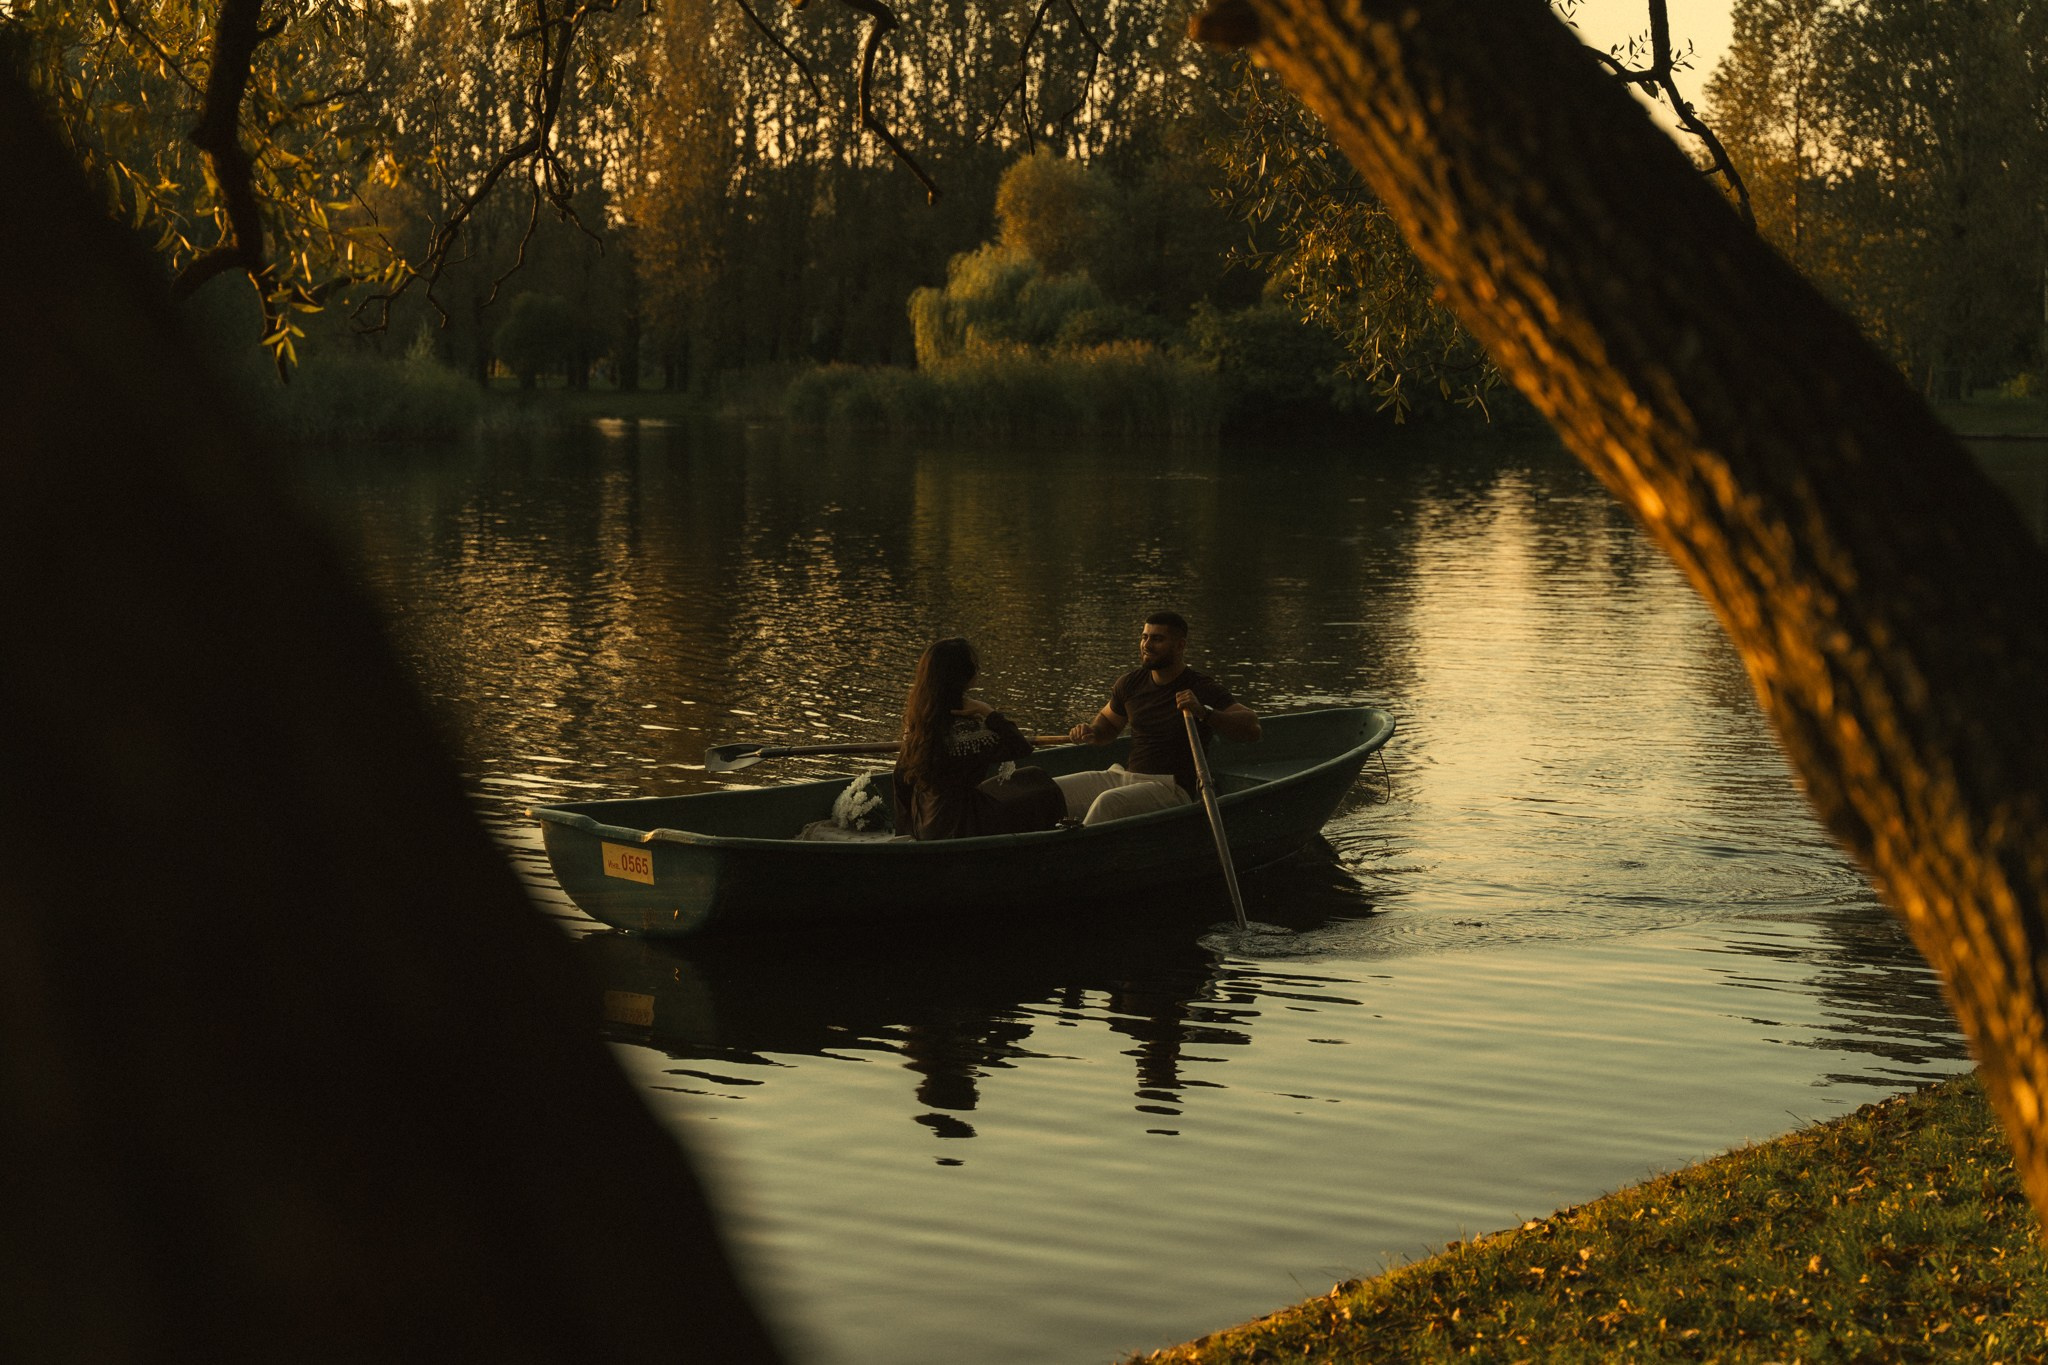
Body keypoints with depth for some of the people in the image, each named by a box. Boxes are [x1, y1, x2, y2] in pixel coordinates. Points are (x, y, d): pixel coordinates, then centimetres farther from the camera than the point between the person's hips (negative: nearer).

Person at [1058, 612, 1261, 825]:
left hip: (1172, 788, -6)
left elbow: (1252, 728, -19)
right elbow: (1108, 722, 30)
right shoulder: (1131, 683, 10)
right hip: (1123, 775, 7)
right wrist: (1091, 733, 5)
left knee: (1108, 801, -36)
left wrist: (1203, 712, -34)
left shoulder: (1203, 689, -7)